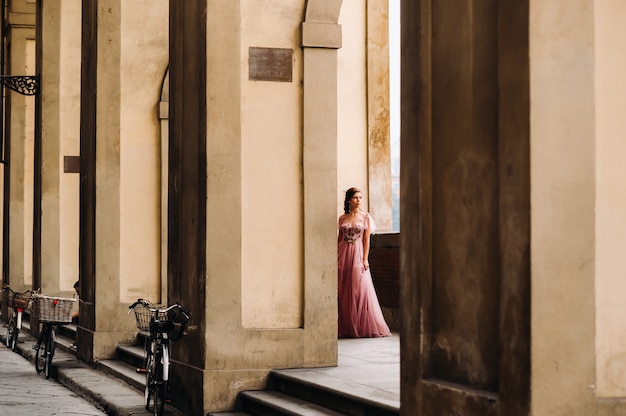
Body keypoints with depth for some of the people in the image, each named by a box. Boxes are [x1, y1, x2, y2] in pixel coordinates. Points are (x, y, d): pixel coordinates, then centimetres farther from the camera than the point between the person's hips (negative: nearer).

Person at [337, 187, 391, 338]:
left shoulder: (366, 217, 4)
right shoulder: (342, 219, 10)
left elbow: (366, 240, 0)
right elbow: (339, 239, 11)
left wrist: (365, 259, -8)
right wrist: (336, 258, 4)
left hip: (358, 256, -2)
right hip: (343, 255, 2)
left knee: (360, 290, -6)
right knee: (342, 291, 1)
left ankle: (361, 327, -1)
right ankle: (345, 327, 6)